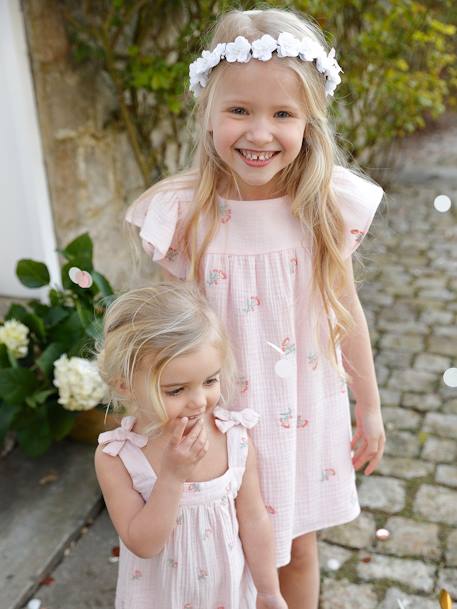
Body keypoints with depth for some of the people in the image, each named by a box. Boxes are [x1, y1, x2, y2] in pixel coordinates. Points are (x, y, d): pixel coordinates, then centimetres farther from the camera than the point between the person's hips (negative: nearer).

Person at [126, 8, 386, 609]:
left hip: (308, 410, 2)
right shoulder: (185, 214, -18)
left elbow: (346, 311, -1)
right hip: (223, 416, -1)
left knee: (299, 545, 23)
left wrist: (369, 405, 8)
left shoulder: (328, 206, -14)